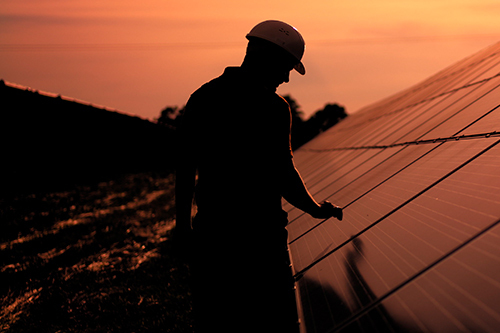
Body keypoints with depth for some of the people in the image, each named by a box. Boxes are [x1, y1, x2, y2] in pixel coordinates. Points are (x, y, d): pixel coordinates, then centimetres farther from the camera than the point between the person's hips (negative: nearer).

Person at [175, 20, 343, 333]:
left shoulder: (202, 97, 5)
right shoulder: (271, 107, -12)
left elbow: (185, 166, 9)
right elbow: (283, 172, -12)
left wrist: (183, 219, 19)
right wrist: (317, 209, 5)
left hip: (211, 229, 6)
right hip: (260, 231, -5)